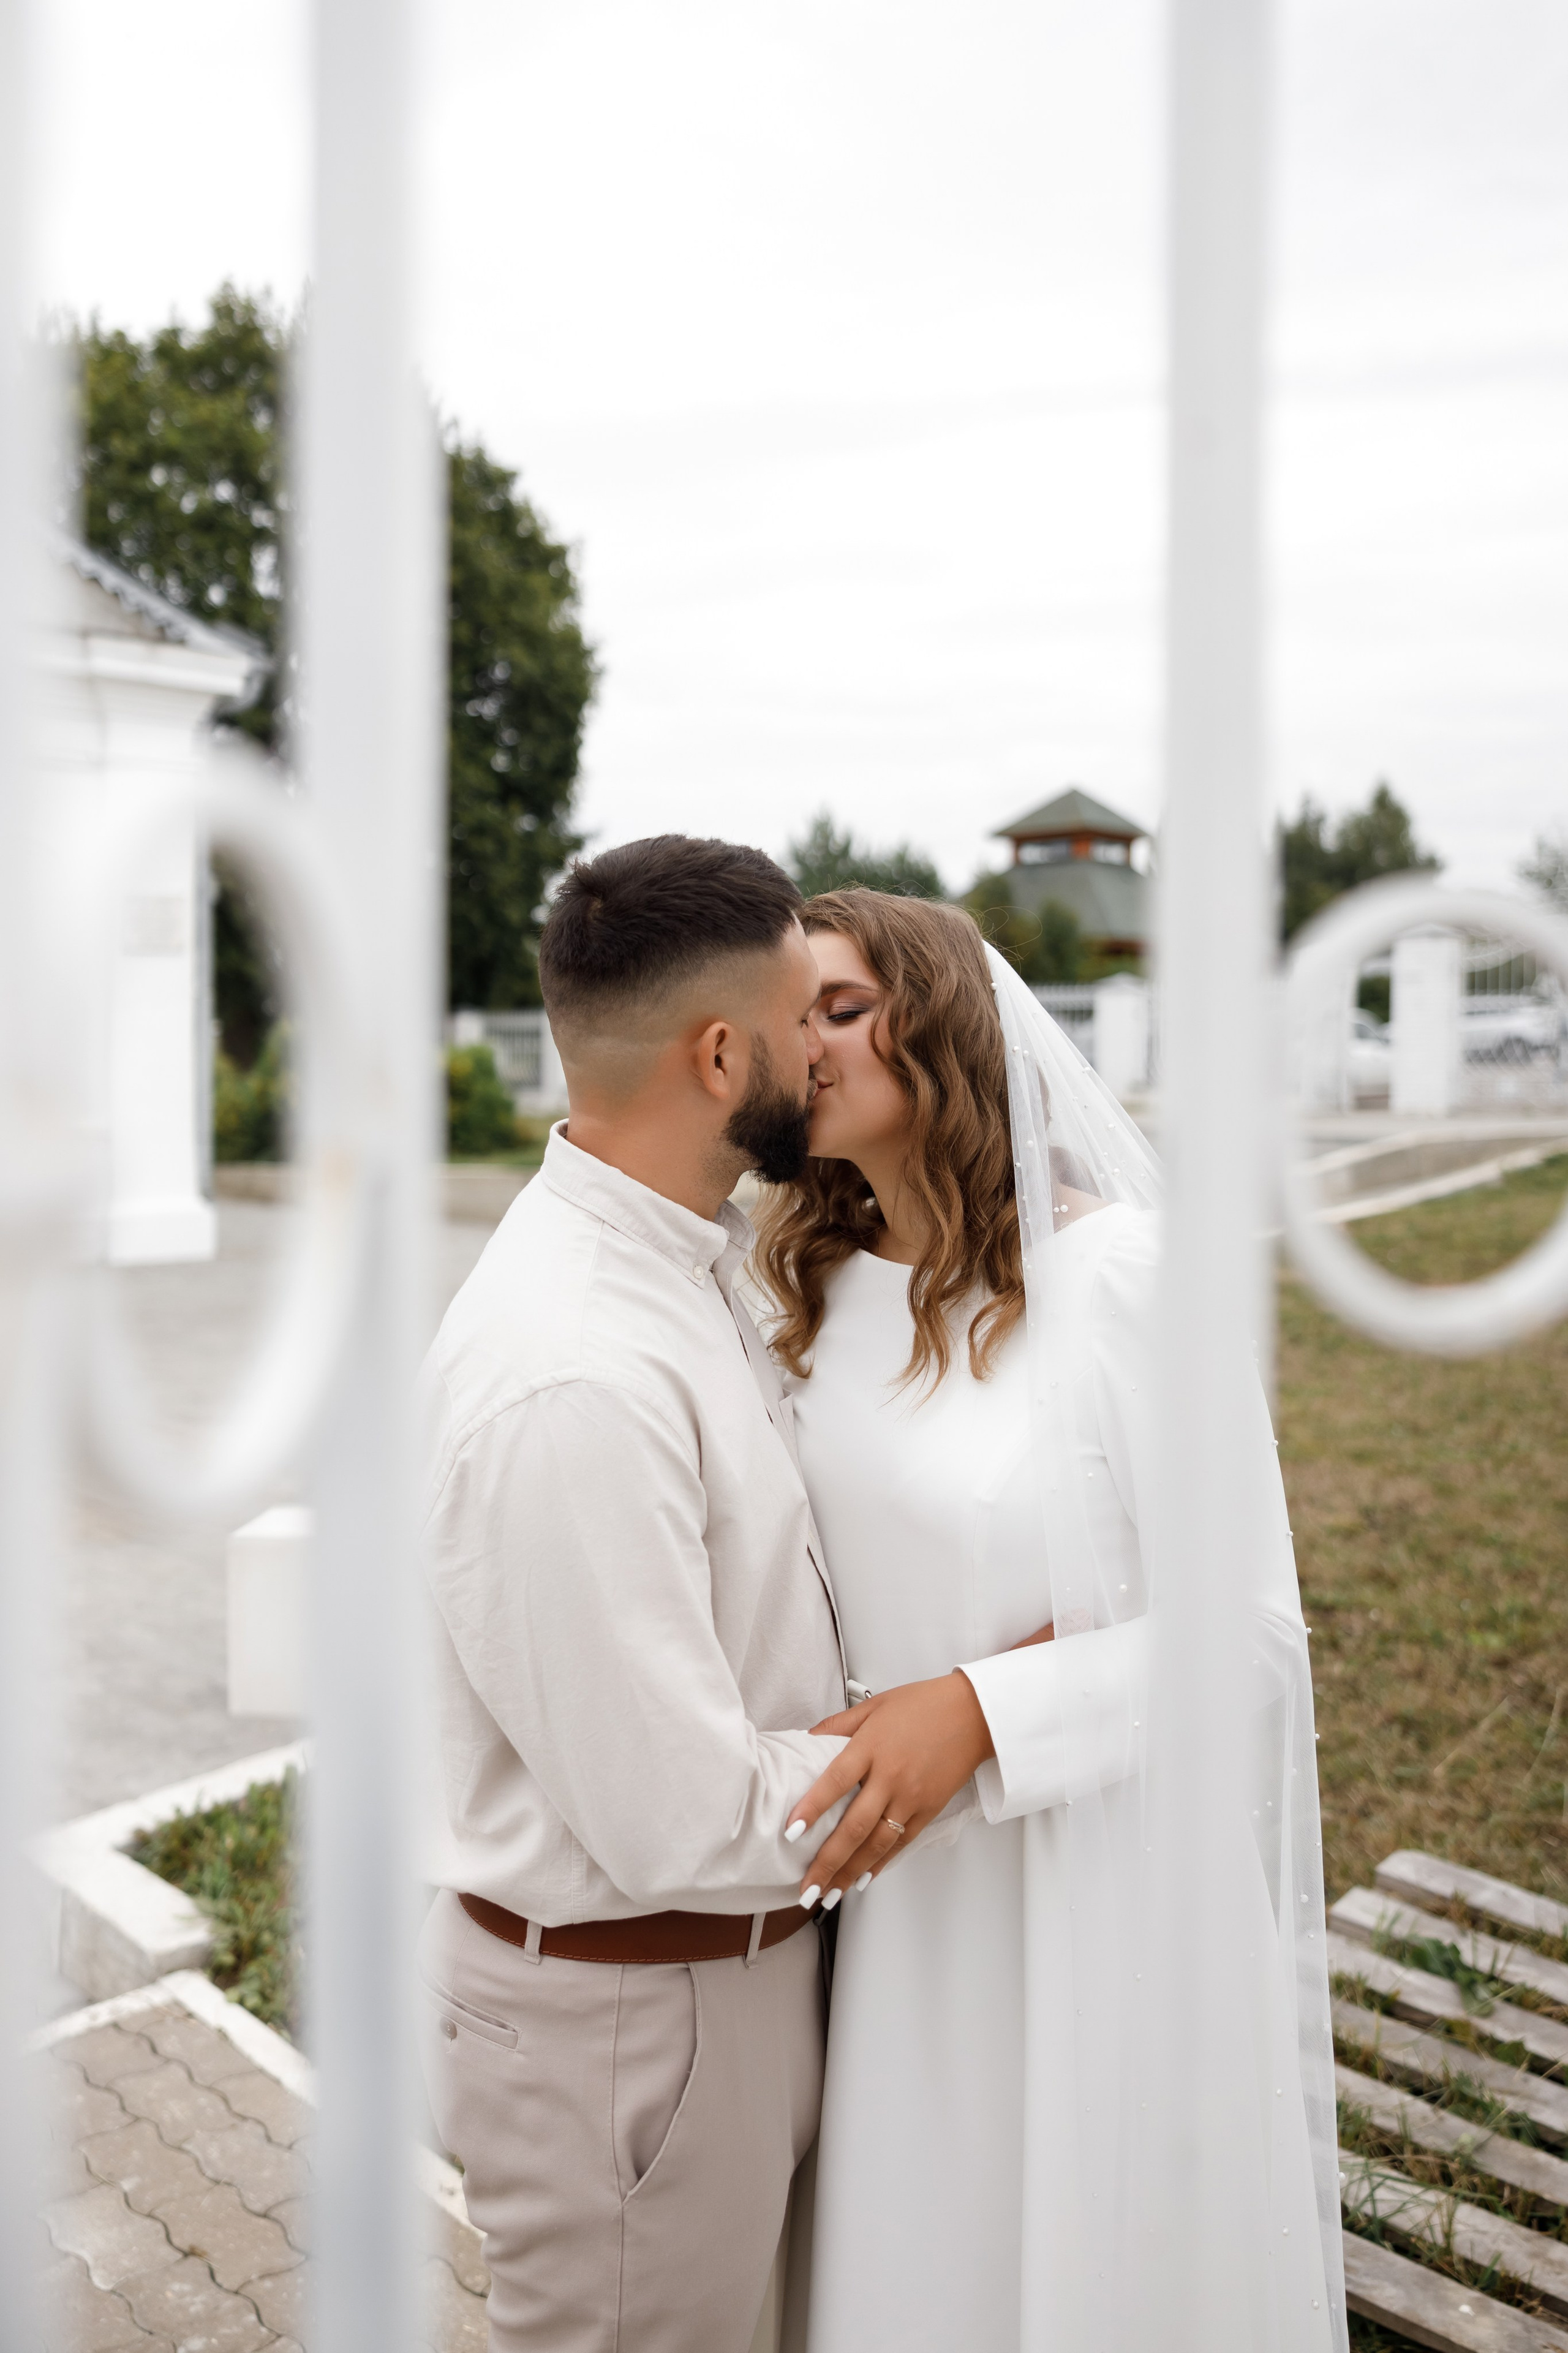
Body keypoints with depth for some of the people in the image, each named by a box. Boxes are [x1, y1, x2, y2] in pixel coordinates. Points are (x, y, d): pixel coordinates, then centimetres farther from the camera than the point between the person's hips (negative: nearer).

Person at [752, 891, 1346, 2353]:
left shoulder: (1125, 1274, -17)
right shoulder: (822, 1296, 2)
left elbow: (1246, 1626, -16)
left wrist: (985, 1711, -25)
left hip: (1095, 1888, -5)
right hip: (896, 1883, 5)